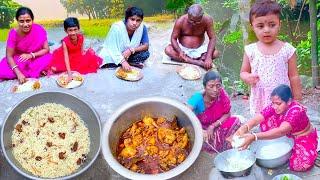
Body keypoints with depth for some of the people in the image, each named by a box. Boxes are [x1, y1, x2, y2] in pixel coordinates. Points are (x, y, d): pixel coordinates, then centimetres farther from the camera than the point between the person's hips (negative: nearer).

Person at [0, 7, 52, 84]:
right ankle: (37, 71, -18)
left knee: (49, 58, -30)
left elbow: (46, 49, -12)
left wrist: (31, 55, -28)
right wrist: (18, 73, -33)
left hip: (36, 60, 0)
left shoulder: (39, 30, -18)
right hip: (19, 61, 0)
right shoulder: (13, 33, -19)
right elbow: (9, 56, -19)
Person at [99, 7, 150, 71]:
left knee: (145, 54, -20)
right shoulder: (117, 28, -26)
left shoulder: (142, 28, -17)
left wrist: (131, 50, -27)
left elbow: (146, 46, -12)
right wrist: (123, 61, -34)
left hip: (128, 55, 3)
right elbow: (112, 48, -25)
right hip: (112, 56, -3)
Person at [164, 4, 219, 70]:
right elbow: (173, 38, -13)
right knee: (168, 50, -29)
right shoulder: (180, 21, -19)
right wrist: (180, 51, -33)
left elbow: (212, 38, -14)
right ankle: (197, 62, -29)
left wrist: (208, 57, -29)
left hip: (199, 50, 0)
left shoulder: (207, 20, -18)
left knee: (215, 53, -24)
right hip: (182, 49, 0)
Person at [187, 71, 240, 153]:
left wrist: (213, 126, -23)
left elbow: (227, 114, -8)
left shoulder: (222, 94, -19)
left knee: (235, 121, -19)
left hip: (215, 125, 2)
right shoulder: (198, 98, -28)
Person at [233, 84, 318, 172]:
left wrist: (253, 137, -63)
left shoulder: (296, 111, -36)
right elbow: (256, 119, -29)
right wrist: (244, 128, -54)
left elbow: (281, 131, -51)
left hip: (304, 138, -5)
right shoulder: (274, 107, -18)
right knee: (265, 122, -17)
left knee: (298, 165, -31)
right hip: (287, 136, 5)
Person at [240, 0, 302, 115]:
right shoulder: (250, 50, -3)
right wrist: (248, 78, -14)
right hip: (260, 102, 2)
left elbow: (294, 77, 1)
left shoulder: (287, 50, -6)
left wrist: (297, 101, 3)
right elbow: (243, 72, 9)